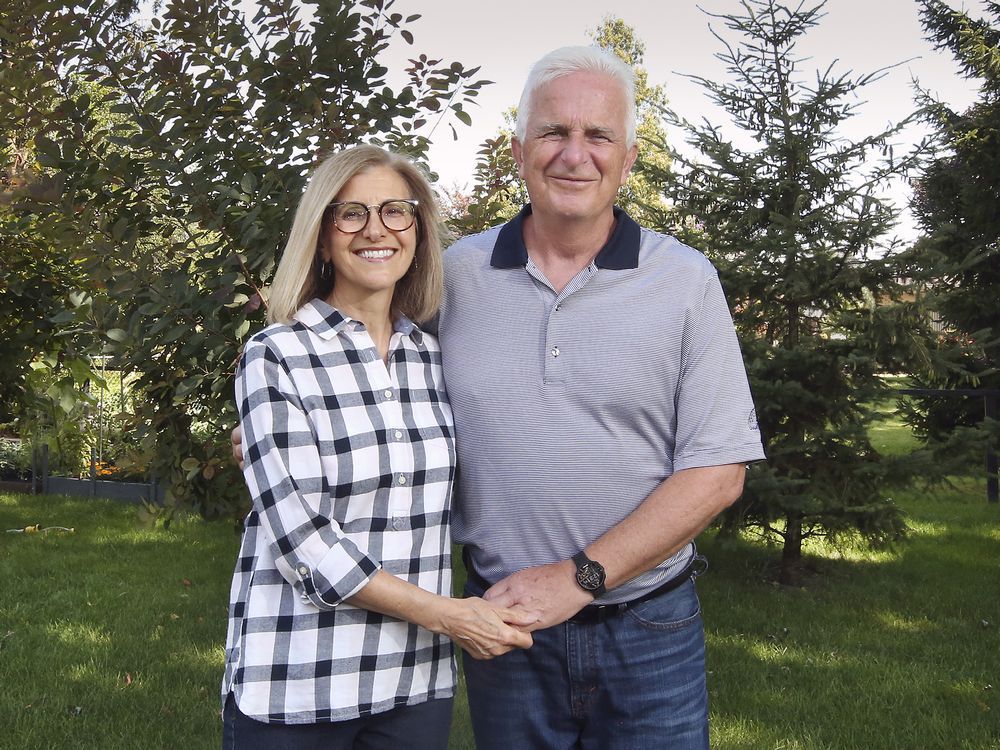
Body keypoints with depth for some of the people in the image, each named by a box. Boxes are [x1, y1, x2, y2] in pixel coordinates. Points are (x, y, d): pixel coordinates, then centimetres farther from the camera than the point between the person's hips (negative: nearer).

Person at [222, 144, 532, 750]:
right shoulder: (277, 357, -9)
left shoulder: (434, 357, 6)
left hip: (419, 681, 4)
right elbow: (299, 536, -15)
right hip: (296, 684, -4)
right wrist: (446, 613, -15)